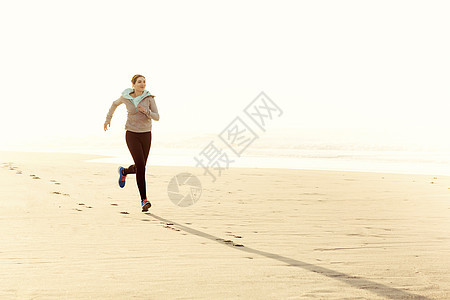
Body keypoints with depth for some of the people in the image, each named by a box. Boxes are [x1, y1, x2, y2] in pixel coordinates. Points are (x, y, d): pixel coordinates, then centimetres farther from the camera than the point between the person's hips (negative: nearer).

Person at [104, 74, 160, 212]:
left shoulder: (149, 98, -5)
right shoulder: (126, 97, -4)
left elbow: (156, 117, -8)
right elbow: (115, 103, 18)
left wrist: (146, 111, -26)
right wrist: (108, 118, 21)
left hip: (145, 135, 2)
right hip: (131, 135, -2)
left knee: (140, 168, 9)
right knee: (141, 166, -17)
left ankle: (124, 171, 45)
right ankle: (144, 200, -11)